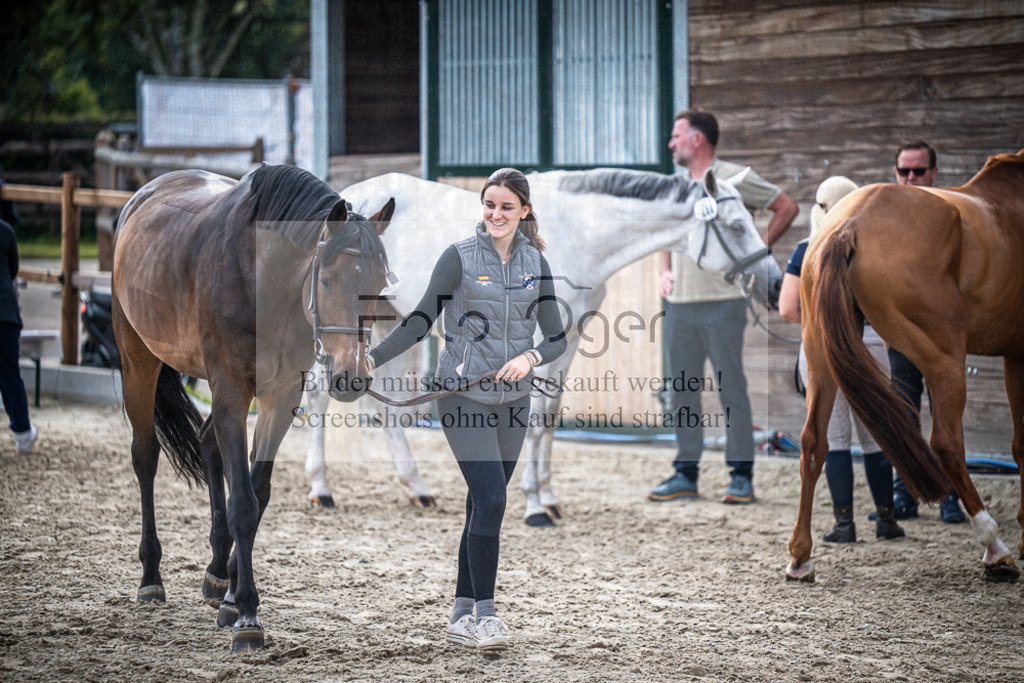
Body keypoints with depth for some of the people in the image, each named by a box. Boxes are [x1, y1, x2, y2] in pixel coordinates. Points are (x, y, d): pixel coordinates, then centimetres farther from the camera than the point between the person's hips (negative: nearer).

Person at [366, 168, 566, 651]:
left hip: (512, 400, 4)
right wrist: (372, 359, -17)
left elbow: (556, 337, 7)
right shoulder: (460, 258, -5)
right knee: (491, 498, -16)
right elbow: (420, 322, -6)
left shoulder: (535, 263, 7)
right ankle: (484, 614, -12)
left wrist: (530, 357, -14)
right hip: (463, 397, -4)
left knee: (483, 506, 7)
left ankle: (462, 616, 15)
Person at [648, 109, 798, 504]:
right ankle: (685, 474, 13)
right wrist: (665, 272, 11)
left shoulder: (733, 180, -3)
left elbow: (786, 208, 1)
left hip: (721, 303, -6)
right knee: (682, 390, 7)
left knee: (731, 389, -4)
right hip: (679, 304, 6)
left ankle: (741, 475, 0)